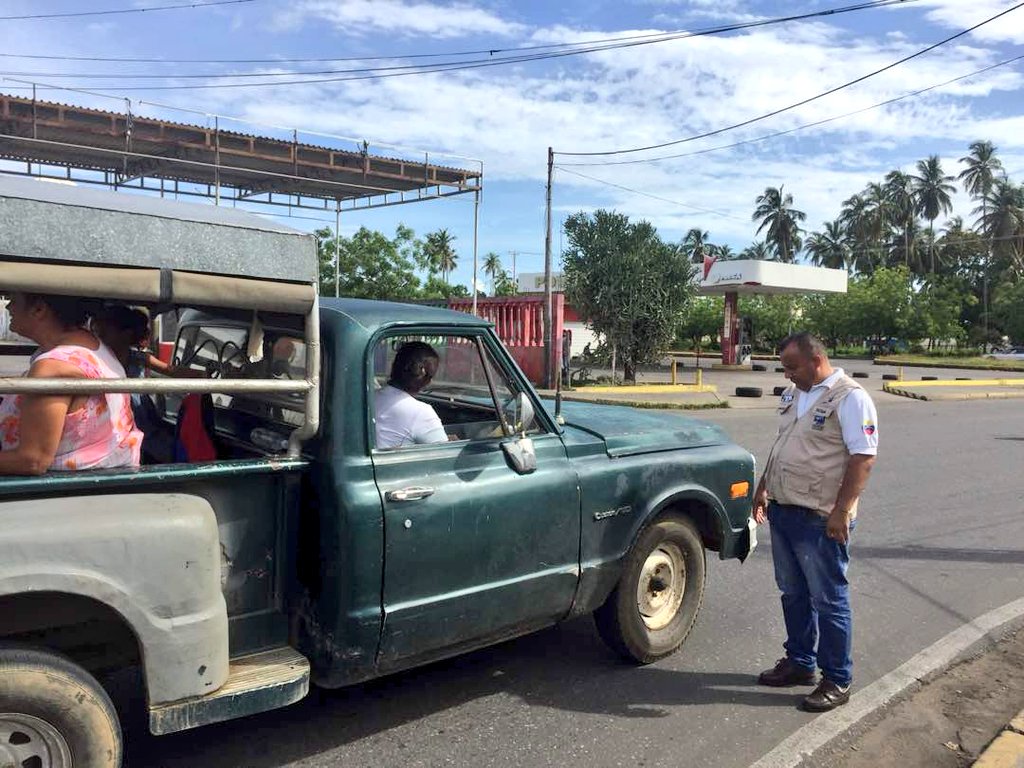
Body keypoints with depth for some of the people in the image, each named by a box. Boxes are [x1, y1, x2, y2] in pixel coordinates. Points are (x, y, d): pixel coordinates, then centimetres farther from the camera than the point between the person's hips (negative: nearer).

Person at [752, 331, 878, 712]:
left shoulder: (850, 398, -14)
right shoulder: (793, 394, 12)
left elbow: (863, 457, -18)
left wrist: (842, 511, -22)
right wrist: (763, 488, 16)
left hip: (821, 521, -8)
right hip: (783, 512, 8)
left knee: (829, 602, 5)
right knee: (793, 595, 18)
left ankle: (837, 681, 18)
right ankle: (799, 662, 33)